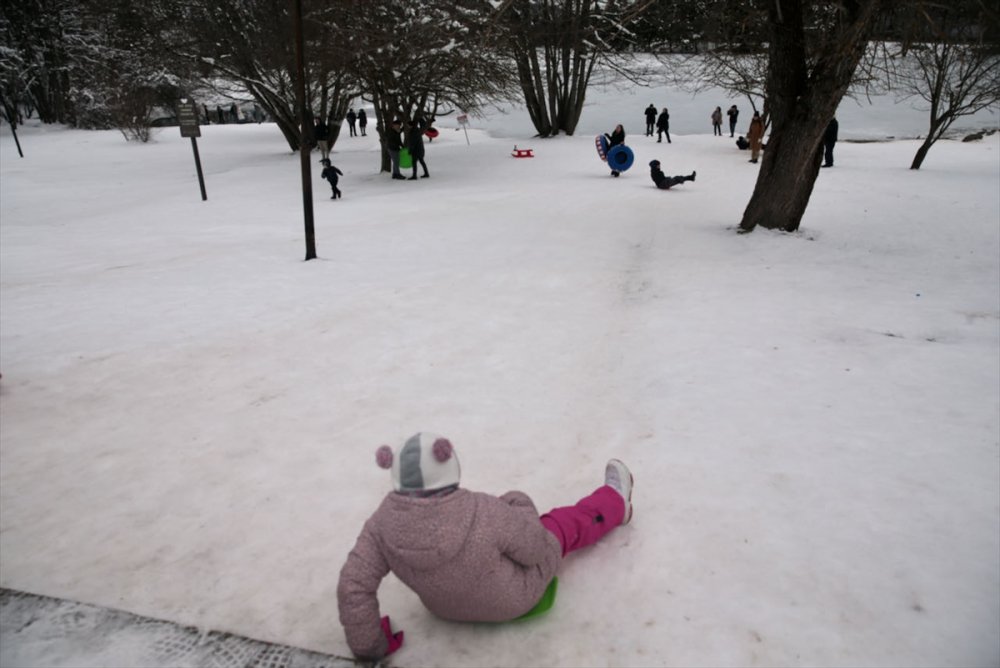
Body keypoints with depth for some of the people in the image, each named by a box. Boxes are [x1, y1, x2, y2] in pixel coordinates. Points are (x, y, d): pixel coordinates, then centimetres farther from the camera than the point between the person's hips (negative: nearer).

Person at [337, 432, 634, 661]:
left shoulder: (384, 521, -30)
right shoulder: (485, 514, -41)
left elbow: (354, 585, -24)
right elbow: (535, 549, -23)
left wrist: (370, 646, -8)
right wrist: (522, 510, -4)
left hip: (445, 607, 4)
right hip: (514, 598, -3)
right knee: (564, 525, 20)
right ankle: (616, 502, 50)